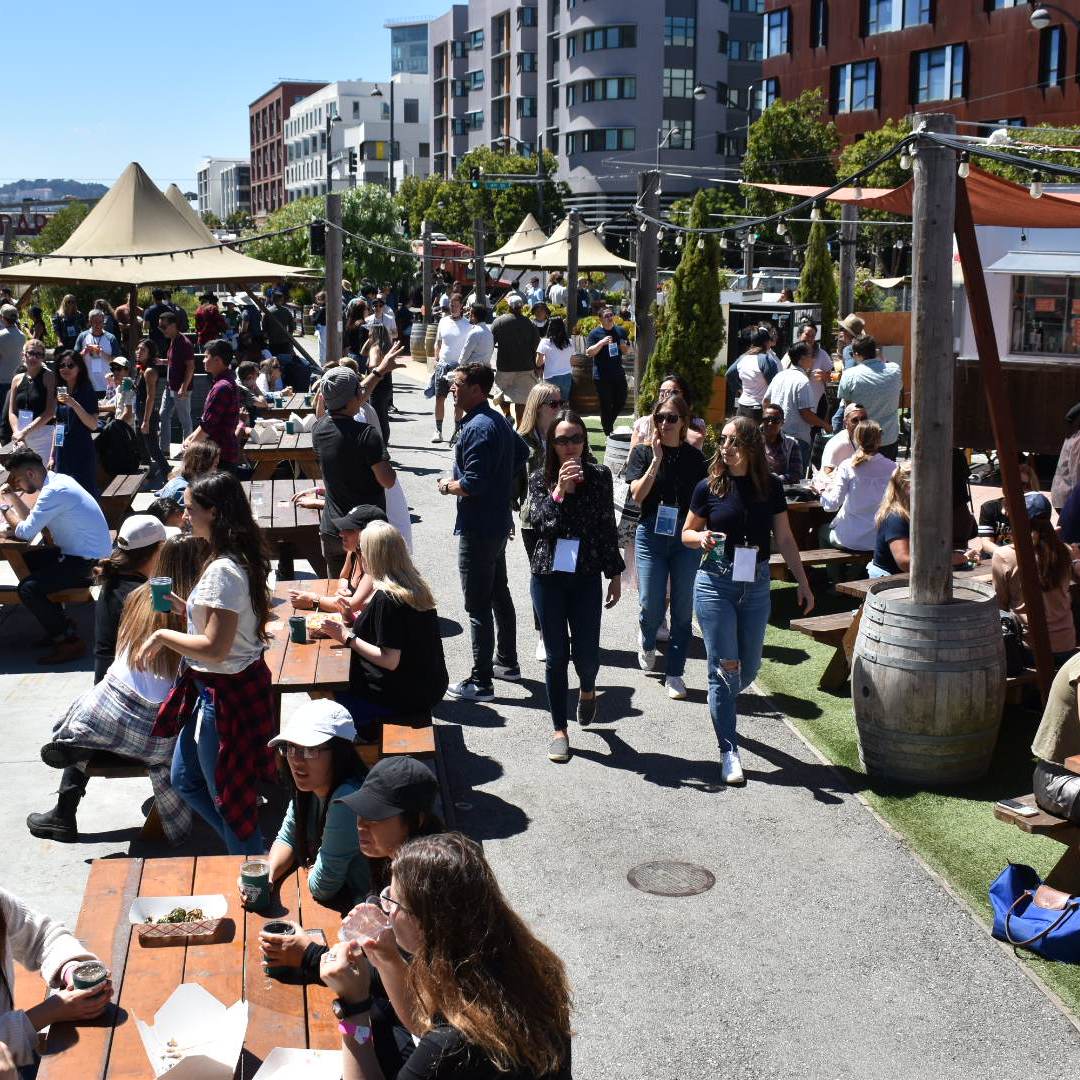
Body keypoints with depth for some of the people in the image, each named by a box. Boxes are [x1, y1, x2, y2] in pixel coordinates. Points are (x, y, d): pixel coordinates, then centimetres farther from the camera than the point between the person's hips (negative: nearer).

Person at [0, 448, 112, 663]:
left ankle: (69, 642, -6)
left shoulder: (54, 492, -21)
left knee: (27, 588, -17)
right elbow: (31, 519, 16)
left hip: (89, 564, -10)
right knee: (26, 561, 16)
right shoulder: (56, 481, 9)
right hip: (78, 553, 10)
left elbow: (25, 532, -21)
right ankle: (57, 621, 23)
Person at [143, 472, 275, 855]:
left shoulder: (222, 571, -25)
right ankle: (251, 850, 33)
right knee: (185, 780, 23)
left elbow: (215, 647, -27)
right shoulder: (240, 559, 5)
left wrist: (162, 636, -15)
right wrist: (188, 609, 7)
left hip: (223, 693, -10)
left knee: (228, 794, 7)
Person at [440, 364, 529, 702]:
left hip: (477, 530, -10)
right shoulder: (498, 420, 9)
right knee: (500, 595, 20)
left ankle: (481, 682, 1)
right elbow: (522, 453, 24)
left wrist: (448, 486, -7)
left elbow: (472, 483, -26)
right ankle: (507, 663, 33)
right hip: (498, 522, 10)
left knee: (478, 606, -4)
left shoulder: (477, 428, -22)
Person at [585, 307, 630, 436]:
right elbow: (589, 352, -12)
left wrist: (624, 347, -6)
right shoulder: (595, 333, -4)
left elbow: (627, 351, 18)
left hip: (618, 373, 5)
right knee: (606, 404, 0)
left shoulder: (620, 331, 10)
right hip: (602, 376, -5)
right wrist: (602, 342, -23)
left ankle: (609, 423, 31)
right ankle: (608, 431, 11)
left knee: (621, 401, 8)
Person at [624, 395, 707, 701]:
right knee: (652, 607, -4)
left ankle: (675, 673, 13)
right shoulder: (643, 452, 0)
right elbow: (637, 495, -11)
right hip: (651, 535, -1)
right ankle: (646, 641, 32)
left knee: (683, 609, 2)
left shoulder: (694, 457, 5)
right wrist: (657, 460, -16)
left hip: (687, 538, 1)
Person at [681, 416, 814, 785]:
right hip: (715, 583, -2)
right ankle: (729, 752, 2)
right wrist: (702, 538, -16)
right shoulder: (709, 487, -4)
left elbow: (785, 539, 7)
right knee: (724, 667, -4)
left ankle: (721, 706, 42)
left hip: (756, 585, 2)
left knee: (749, 667, 9)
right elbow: (686, 533, 6)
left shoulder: (770, 487, 1)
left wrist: (803, 583, 5)